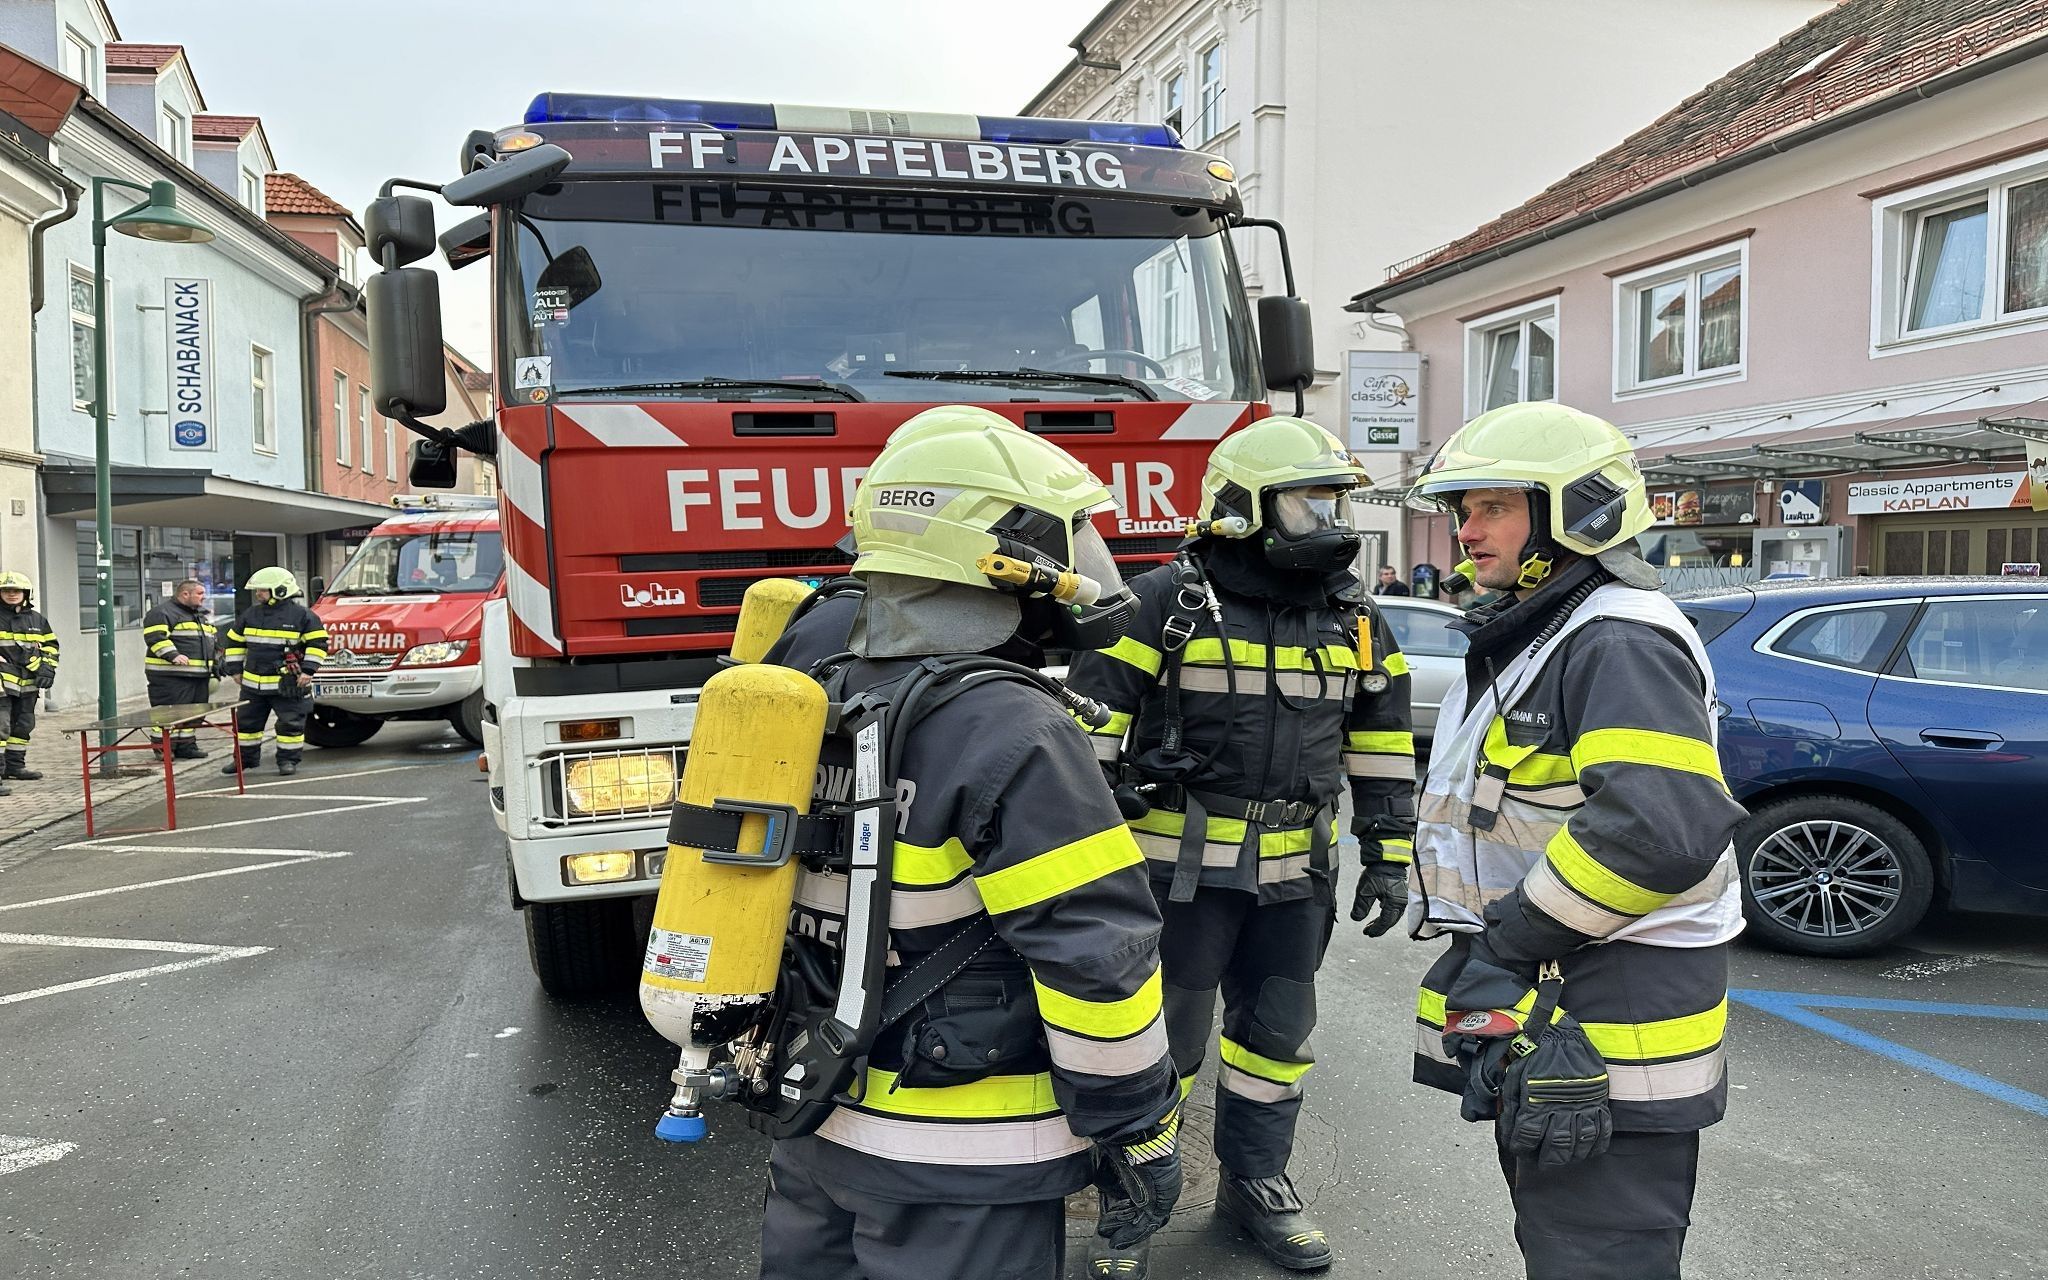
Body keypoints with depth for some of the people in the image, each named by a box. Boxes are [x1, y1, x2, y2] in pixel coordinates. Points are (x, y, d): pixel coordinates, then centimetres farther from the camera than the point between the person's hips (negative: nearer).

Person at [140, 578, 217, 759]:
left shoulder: (203, 616, 22)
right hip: (170, 676, -8)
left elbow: (213, 641, 30)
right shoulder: (162, 613, -6)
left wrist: (213, 669, 23)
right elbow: (156, 637, -18)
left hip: (199, 675, 8)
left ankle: (186, 744, 18)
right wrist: (173, 655, -30)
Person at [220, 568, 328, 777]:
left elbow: (318, 642, -7)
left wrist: (308, 670, -13)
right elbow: (235, 641, 20)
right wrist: (235, 669, 15)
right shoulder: (250, 614, 8)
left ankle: (288, 759, 10)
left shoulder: (301, 615, -8)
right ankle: (246, 757, 26)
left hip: (287, 684, -5)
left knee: (291, 723, -1)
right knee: (246, 721, 12)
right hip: (253, 683, 5)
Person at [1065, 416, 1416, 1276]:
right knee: (1162, 1038, 4)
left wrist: (1388, 853, 10)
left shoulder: (1355, 618, 7)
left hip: (1296, 873, 6)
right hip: (1183, 865, -5)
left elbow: (1382, 741, 13)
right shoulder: (1166, 604, -11)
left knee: (1277, 1031, 16)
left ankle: (1255, 1183, 35)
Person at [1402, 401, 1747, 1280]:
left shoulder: (1620, 644, -19)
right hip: (1531, 1013, 10)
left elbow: (1661, 829, -33)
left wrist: (1513, 938, -22)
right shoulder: (1528, 639, 15)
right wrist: (1490, 954, 16)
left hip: (1607, 1035, -10)